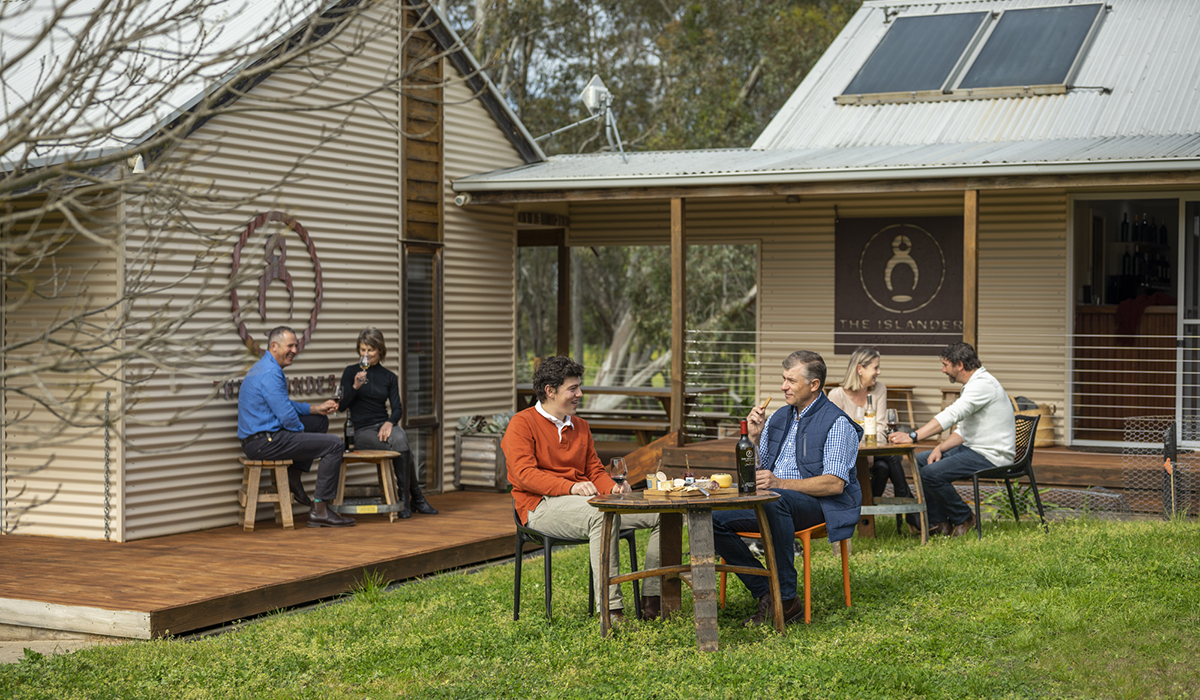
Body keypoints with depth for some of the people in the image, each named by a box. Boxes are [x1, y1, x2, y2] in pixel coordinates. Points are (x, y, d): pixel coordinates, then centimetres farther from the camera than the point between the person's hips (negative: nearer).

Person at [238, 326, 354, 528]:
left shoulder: (265, 367, 17)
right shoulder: (270, 373, -18)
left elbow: (285, 404, 25)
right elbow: (287, 415, -21)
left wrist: (317, 409, 16)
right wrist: (302, 433, -1)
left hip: (255, 438, 11)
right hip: (265, 442, -11)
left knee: (320, 421, 23)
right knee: (333, 444, -12)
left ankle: (293, 477, 19)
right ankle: (319, 510, -11)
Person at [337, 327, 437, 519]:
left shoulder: (389, 377, 14)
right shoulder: (351, 372, 5)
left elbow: (397, 408, 6)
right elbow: (342, 406, -3)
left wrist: (390, 422, -15)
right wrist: (355, 387, -19)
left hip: (385, 426, 3)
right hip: (363, 431, -3)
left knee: (400, 438, -34)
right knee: (403, 448, -31)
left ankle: (405, 499, -22)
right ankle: (417, 498, -17)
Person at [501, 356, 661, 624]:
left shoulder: (580, 426, 22)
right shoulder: (522, 424, -1)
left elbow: (595, 471, 19)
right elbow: (524, 474, -14)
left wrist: (613, 487, -6)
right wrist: (571, 487, -27)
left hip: (585, 502, 8)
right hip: (540, 506, -7)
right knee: (602, 513, -40)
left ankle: (652, 600, -9)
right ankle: (611, 609, -41)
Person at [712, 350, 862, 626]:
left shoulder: (837, 423, -6)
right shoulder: (779, 417, 16)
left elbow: (835, 484, -18)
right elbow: (755, 472, 19)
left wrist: (780, 483, -26)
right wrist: (755, 437, 2)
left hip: (818, 506, -7)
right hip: (769, 504, 7)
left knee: (774, 500, -39)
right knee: (715, 518, -15)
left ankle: (787, 599, -32)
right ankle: (766, 593, -13)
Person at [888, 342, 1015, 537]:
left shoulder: (982, 384, -19)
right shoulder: (972, 385, 16)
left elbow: (952, 415, -31)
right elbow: (963, 430, 17)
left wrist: (913, 436, -35)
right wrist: (940, 448, -1)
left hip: (991, 455, -11)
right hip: (973, 448, 11)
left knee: (932, 473, -23)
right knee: (920, 461, 9)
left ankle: (964, 518, -1)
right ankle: (938, 522, 8)